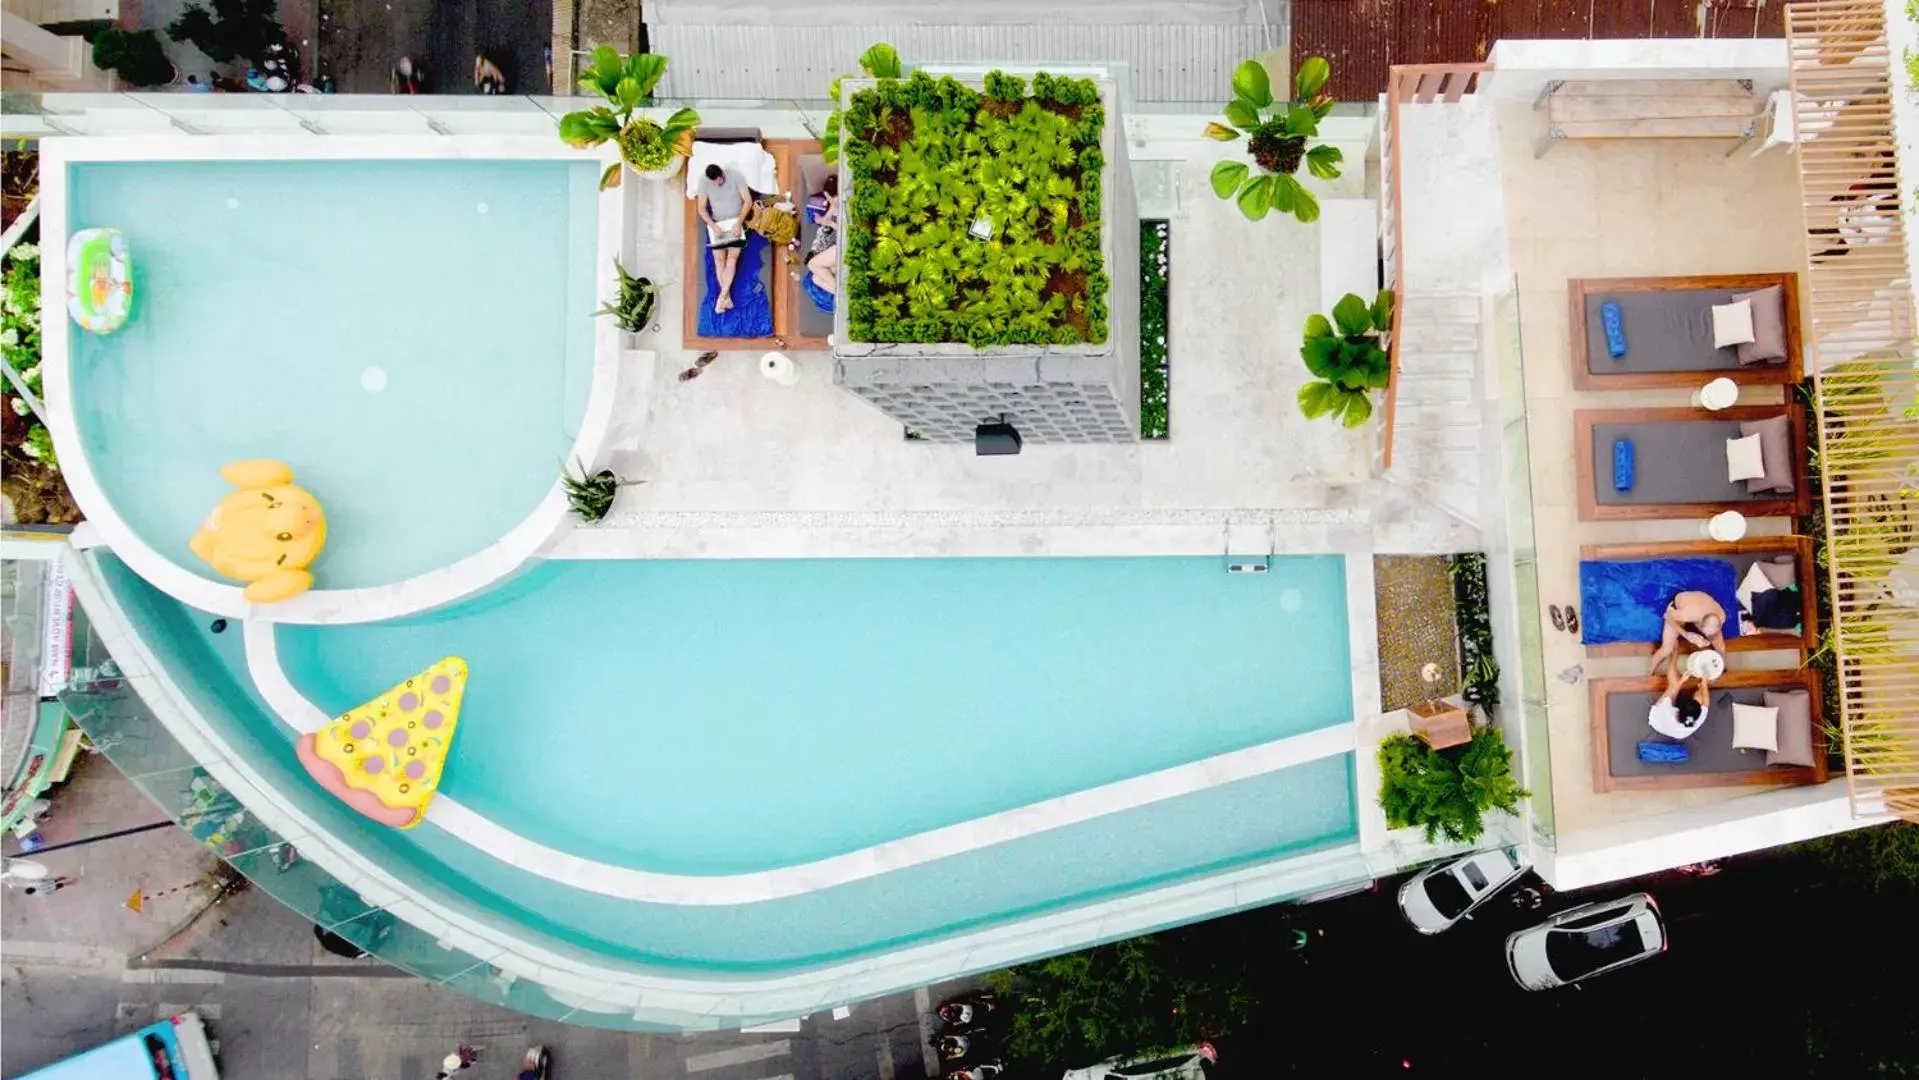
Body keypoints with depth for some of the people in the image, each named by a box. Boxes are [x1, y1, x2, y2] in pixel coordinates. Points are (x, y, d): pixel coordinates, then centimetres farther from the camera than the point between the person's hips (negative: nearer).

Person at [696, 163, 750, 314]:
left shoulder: (735, 177, -14)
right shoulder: (704, 183, -11)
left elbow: (747, 201, -13)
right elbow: (701, 208, -7)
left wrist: (739, 222, -21)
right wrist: (714, 226, -21)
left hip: (736, 223, -2)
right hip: (717, 224, 2)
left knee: (732, 258, -13)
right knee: (719, 259, -6)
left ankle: (721, 298, -15)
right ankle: (727, 298, -2)